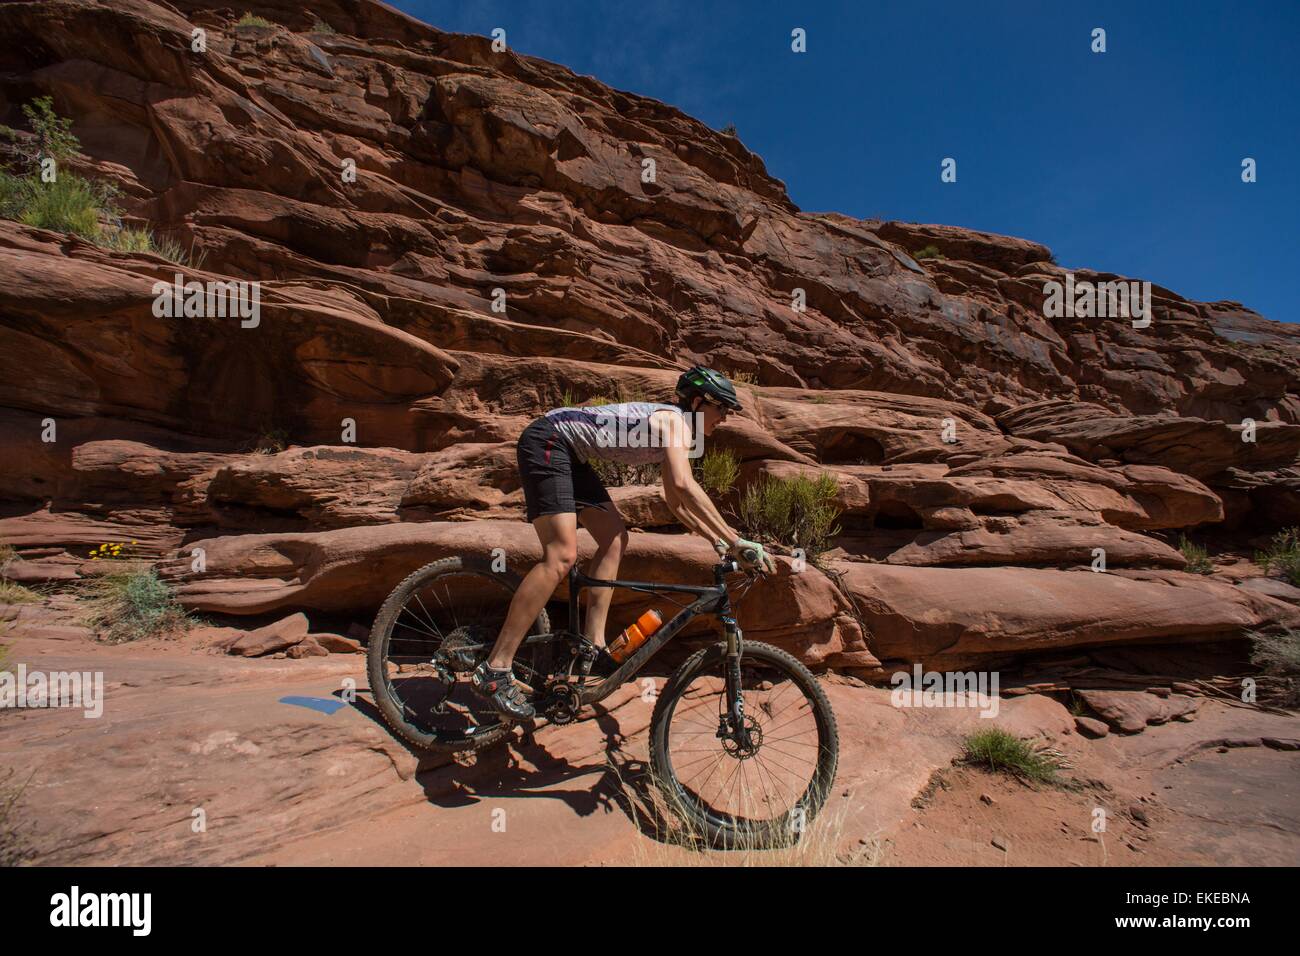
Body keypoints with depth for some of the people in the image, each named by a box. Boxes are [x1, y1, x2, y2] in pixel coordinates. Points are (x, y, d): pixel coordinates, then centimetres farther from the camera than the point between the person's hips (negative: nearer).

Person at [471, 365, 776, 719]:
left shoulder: (671, 431, 15)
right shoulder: (675, 421, -14)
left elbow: (677, 501, 19)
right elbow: (684, 485, -31)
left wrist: (718, 543, 11)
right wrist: (735, 540, -30)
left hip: (568, 454, 11)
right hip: (546, 441, -11)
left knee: (614, 538, 5)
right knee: (562, 555, -21)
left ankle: (592, 644, 7)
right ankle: (494, 670, -17)